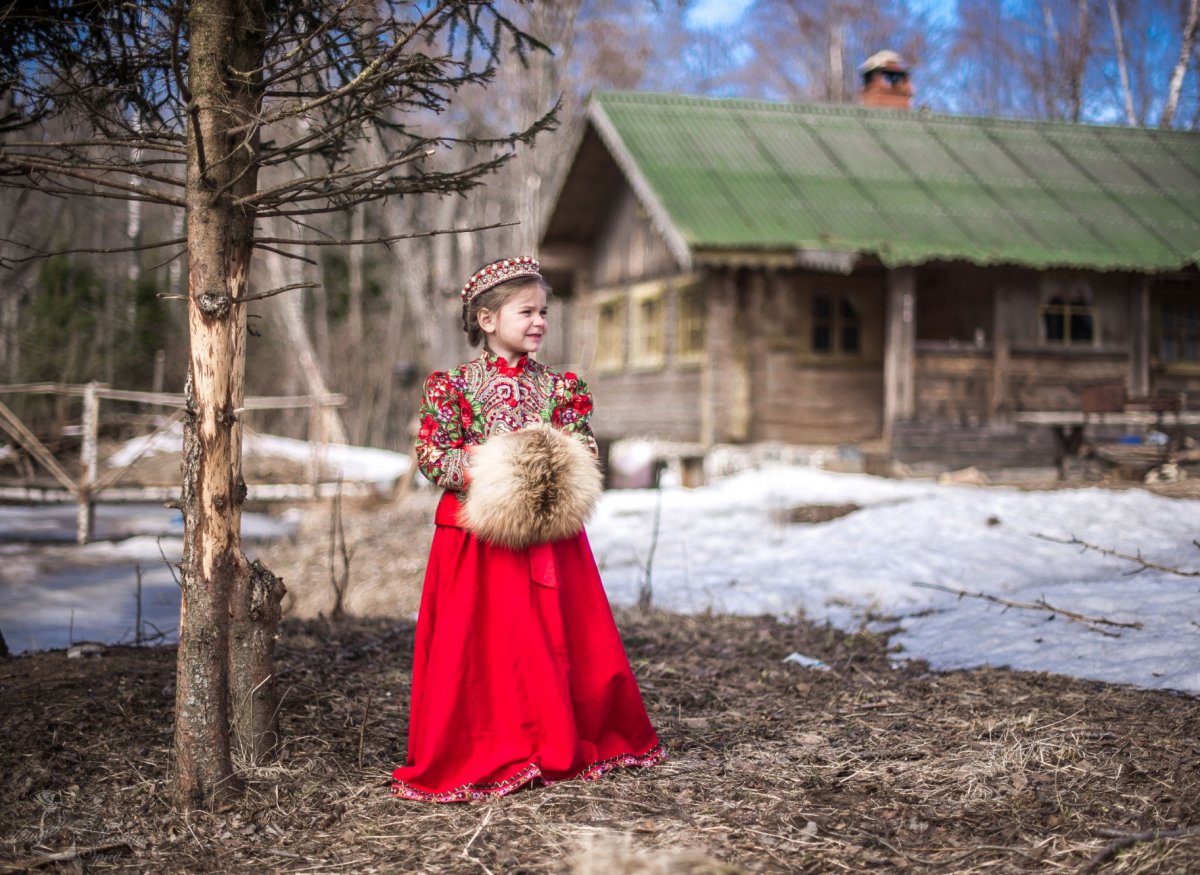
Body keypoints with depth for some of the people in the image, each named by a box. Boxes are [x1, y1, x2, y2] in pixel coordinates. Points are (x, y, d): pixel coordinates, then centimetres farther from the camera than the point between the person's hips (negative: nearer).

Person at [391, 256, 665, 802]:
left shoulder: (561, 387, 8)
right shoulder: (454, 386, 0)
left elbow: (586, 453, 6)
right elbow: (431, 455, -4)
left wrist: (553, 469, -14)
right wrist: (483, 467, -17)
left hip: (551, 538, 3)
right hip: (478, 541, -3)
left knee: (558, 644, 6)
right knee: (484, 648, -1)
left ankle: (559, 747, 20)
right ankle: (484, 754, 11)